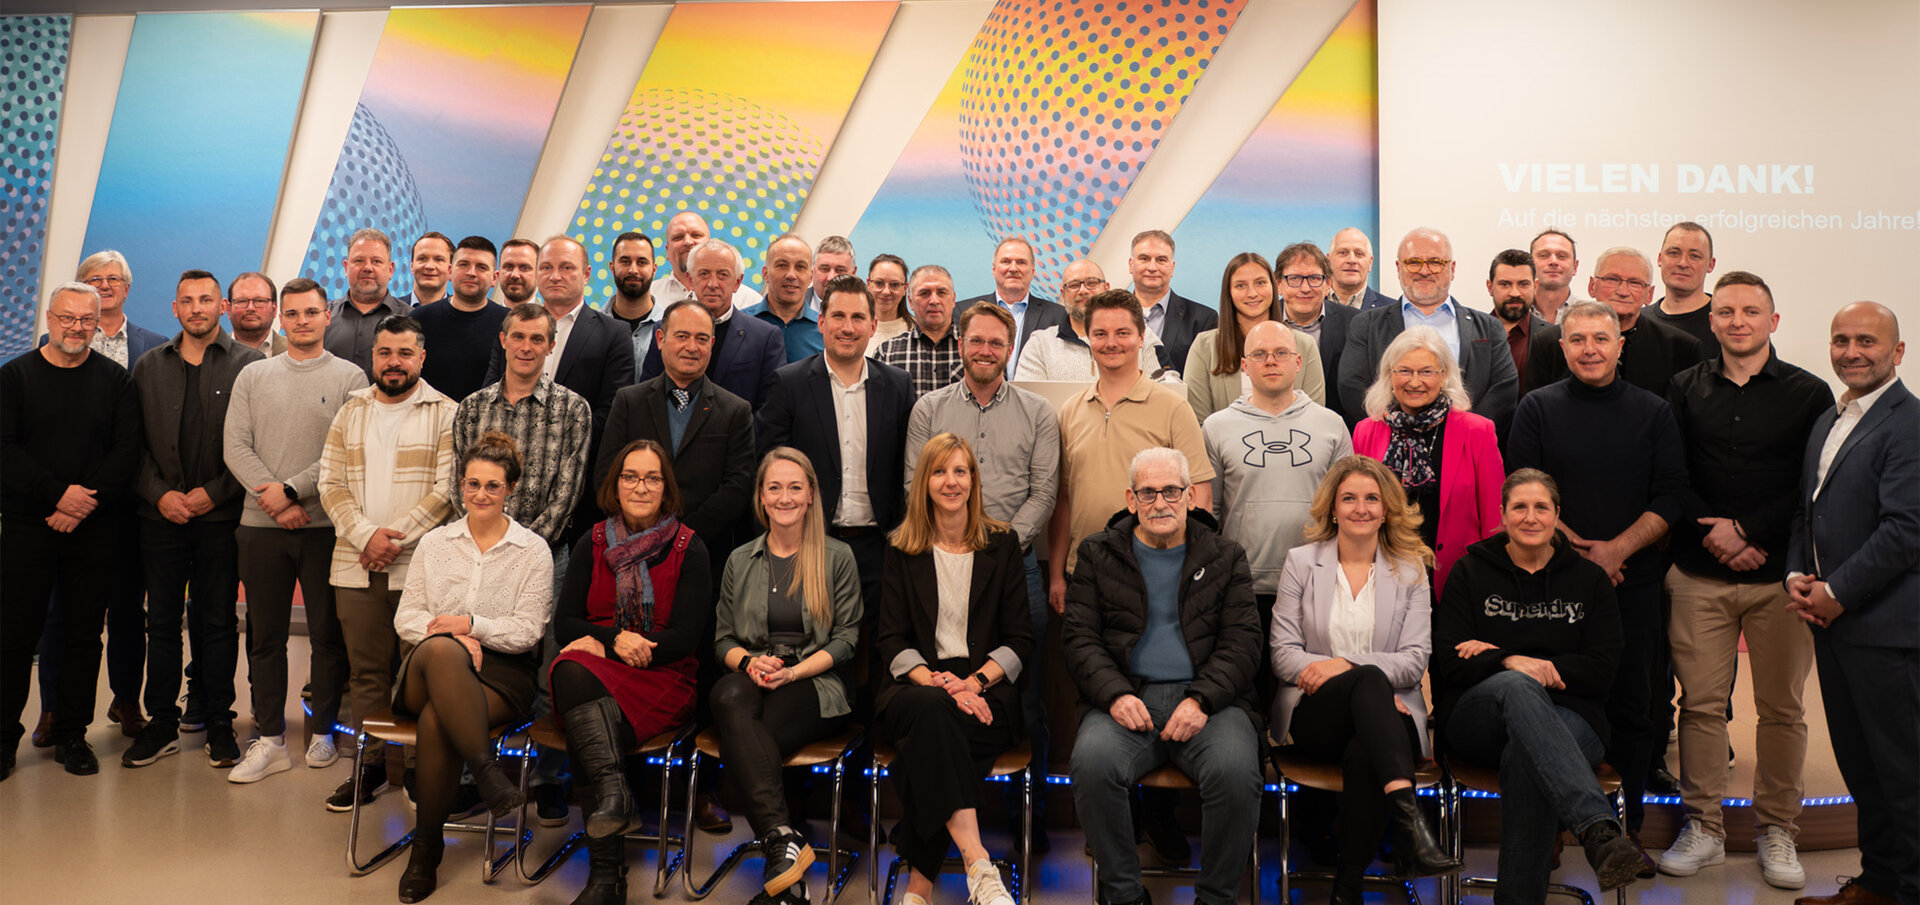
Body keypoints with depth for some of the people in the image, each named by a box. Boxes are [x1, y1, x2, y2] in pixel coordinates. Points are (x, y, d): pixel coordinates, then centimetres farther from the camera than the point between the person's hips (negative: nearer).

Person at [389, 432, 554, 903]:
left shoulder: (533, 551, 7)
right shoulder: (434, 542, 16)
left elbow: (527, 631, 1)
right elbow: (405, 617, 9)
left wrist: (470, 624, -12)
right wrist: (451, 635, -9)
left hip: (501, 673, -2)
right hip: (428, 669, 2)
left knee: (436, 719, -34)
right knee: (440, 650, -38)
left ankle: (426, 846, -21)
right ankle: (487, 772, -41)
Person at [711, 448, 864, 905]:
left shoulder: (838, 558, 7)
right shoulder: (739, 562, 17)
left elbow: (846, 639, 3)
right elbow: (723, 639, 16)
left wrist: (793, 671, -12)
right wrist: (749, 662, -7)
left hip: (816, 684, -3)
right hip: (750, 677, 3)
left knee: (738, 740, -31)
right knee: (729, 696, -35)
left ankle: (778, 849, -26)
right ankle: (784, 838, -38)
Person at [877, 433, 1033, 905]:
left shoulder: (1002, 543, 11)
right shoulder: (902, 549, 12)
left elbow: (1020, 639, 7)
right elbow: (891, 639, 5)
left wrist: (975, 682, -12)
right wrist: (933, 681, -15)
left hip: (986, 692, 0)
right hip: (915, 685, 0)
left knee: (928, 740, -33)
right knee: (931, 708, -36)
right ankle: (978, 866, -40)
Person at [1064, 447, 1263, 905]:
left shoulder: (1226, 557, 14)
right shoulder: (1098, 554, 14)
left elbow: (1242, 641, 5)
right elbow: (1079, 636, 7)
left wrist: (1201, 699, -12)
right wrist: (1115, 694, -12)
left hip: (1207, 699, 0)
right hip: (1127, 698, 0)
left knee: (1237, 772, -31)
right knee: (1092, 764, -31)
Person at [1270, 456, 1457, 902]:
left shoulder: (1411, 570, 13)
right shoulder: (1301, 561, 12)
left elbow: (1415, 660, 3)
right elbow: (1281, 652, 3)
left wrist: (1346, 663, -14)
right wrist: (1364, 674, -12)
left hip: (1386, 711, 1)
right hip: (1314, 713, 0)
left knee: (1363, 754, -37)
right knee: (1368, 680, -36)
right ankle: (1410, 817, -49)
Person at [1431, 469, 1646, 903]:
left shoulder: (1590, 579, 13)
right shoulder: (1471, 573, 11)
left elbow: (1602, 670, 3)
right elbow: (1449, 663, 2)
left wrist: (1499, 655, -4)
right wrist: (1511, 663, -20)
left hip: (1568, 717, 1)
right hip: (1477, 717, 0)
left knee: (1525, 755, -38)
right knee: (1517, 686, -39)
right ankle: (1600, 829, -56)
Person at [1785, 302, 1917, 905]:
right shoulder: (1826, 422, 15)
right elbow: (1804, 509, 19)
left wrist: (1836, 592, -14)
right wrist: (1796, 574, 3)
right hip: (1832, 619, 8)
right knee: (1858, 762, 16)